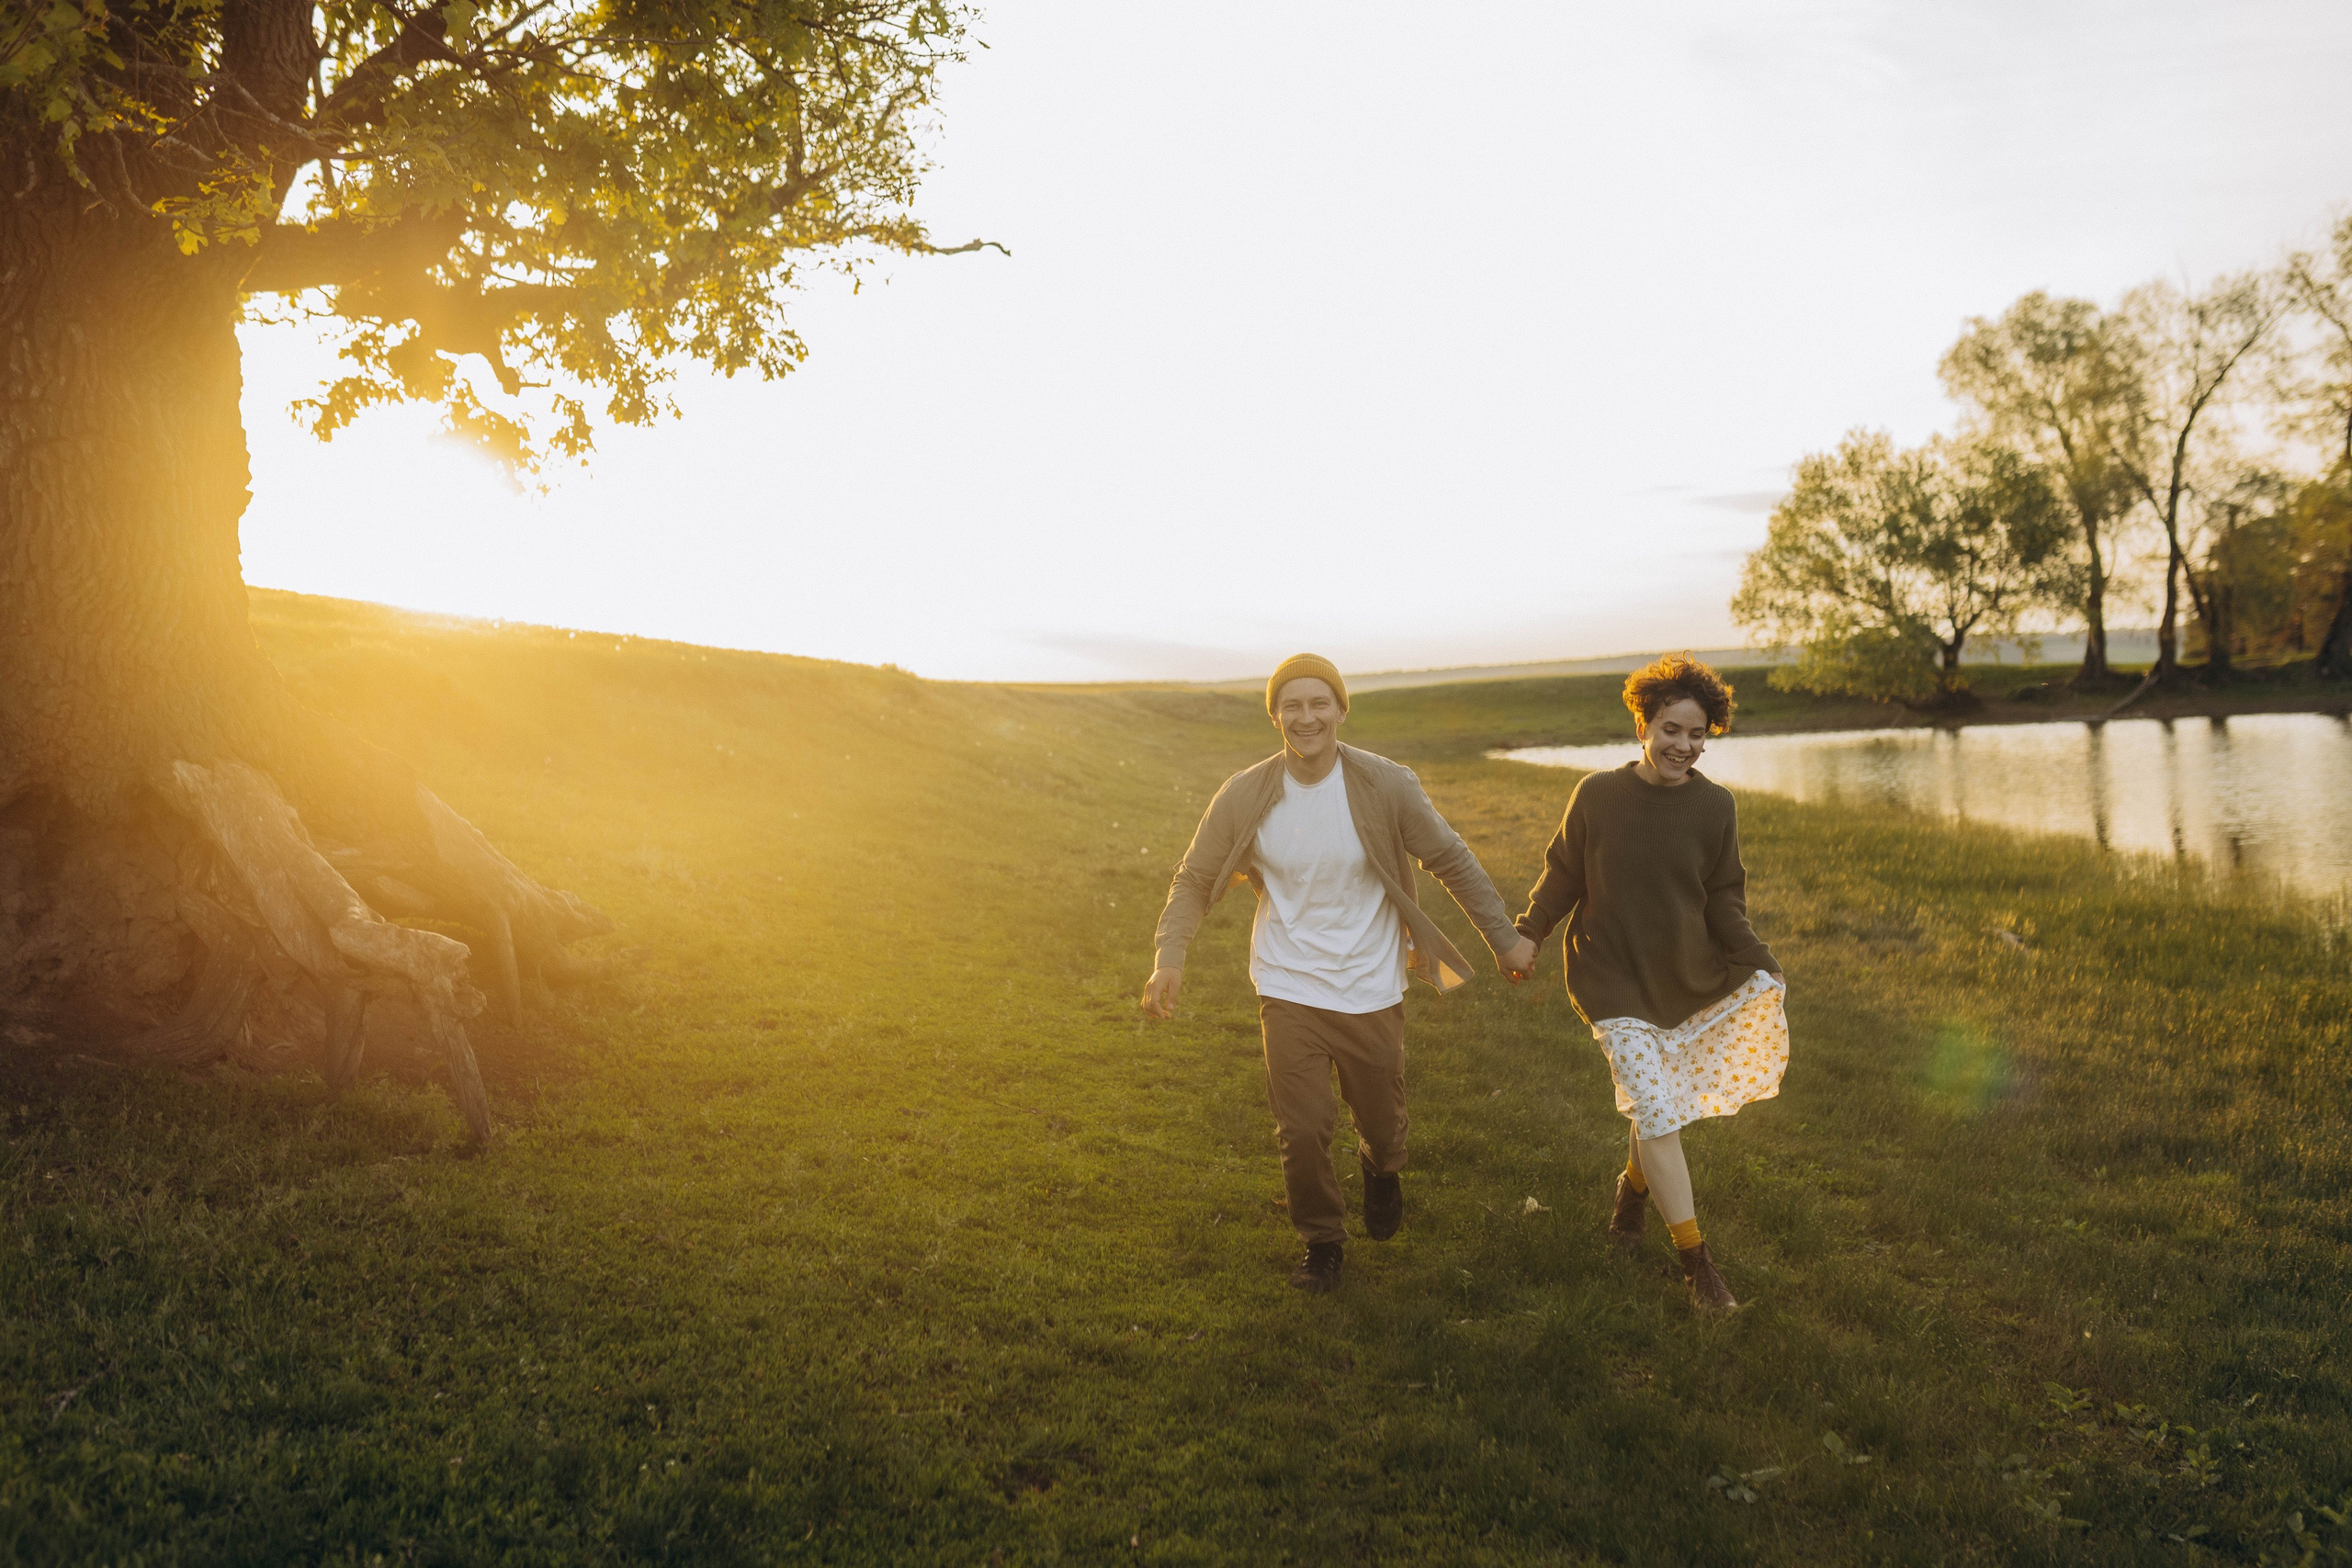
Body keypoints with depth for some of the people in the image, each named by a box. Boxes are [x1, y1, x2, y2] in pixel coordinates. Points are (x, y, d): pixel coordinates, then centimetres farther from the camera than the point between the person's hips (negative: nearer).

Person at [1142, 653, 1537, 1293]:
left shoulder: (1387, 787, -13)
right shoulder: (1245, 797, -10)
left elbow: (1452, 862, 0)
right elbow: (1196, 879, -1)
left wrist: (1504, 938, 4)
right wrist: (1170, 956, -15)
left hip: (1371, 989, 0)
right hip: (1289, 990, 0)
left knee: (1381, 1121, 15)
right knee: (1301, 1132, -2)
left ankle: (1381, 1170, 53)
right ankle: (1322, 1242, 27)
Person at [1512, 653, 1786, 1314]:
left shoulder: (1715, 805, -2)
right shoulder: (1597, 794, -6)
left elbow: (1724, 899, 1)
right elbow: (1562, 876, 3)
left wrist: (1754, 957, -13)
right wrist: (1525, 935, -8)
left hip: (1690, 974, 3)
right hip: (1614, 979, -3)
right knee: (1655, 1109, -8)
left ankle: (1635, 1184, 40)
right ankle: (1695, 1260, 2)